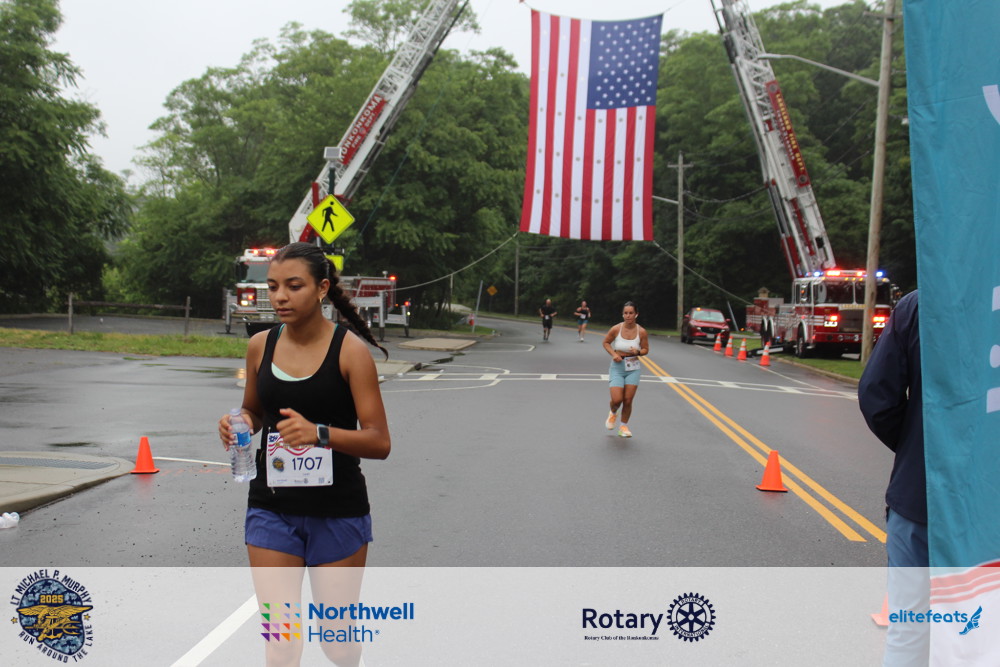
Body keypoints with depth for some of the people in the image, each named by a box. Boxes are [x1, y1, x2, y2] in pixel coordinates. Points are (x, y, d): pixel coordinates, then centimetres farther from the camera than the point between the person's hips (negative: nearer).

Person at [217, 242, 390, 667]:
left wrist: (319, 433, -30)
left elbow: (380, 442, -14)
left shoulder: (350, 349, -11)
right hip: (272, 508, 3)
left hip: (338, 512, -2)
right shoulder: (260, 346, 1)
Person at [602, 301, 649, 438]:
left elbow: (646, 350, 4)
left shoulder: (641, 332, -7)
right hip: (617, 367, -1)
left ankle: (624, 426, 23)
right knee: (617, 400, -10)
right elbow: (606, 342, 6)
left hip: (633, 368, 1)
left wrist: (637, 352, -18)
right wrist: (613, 354, -10)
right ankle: (613, 414, 27)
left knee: (628, 400, 1)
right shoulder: (616, 329, -10)